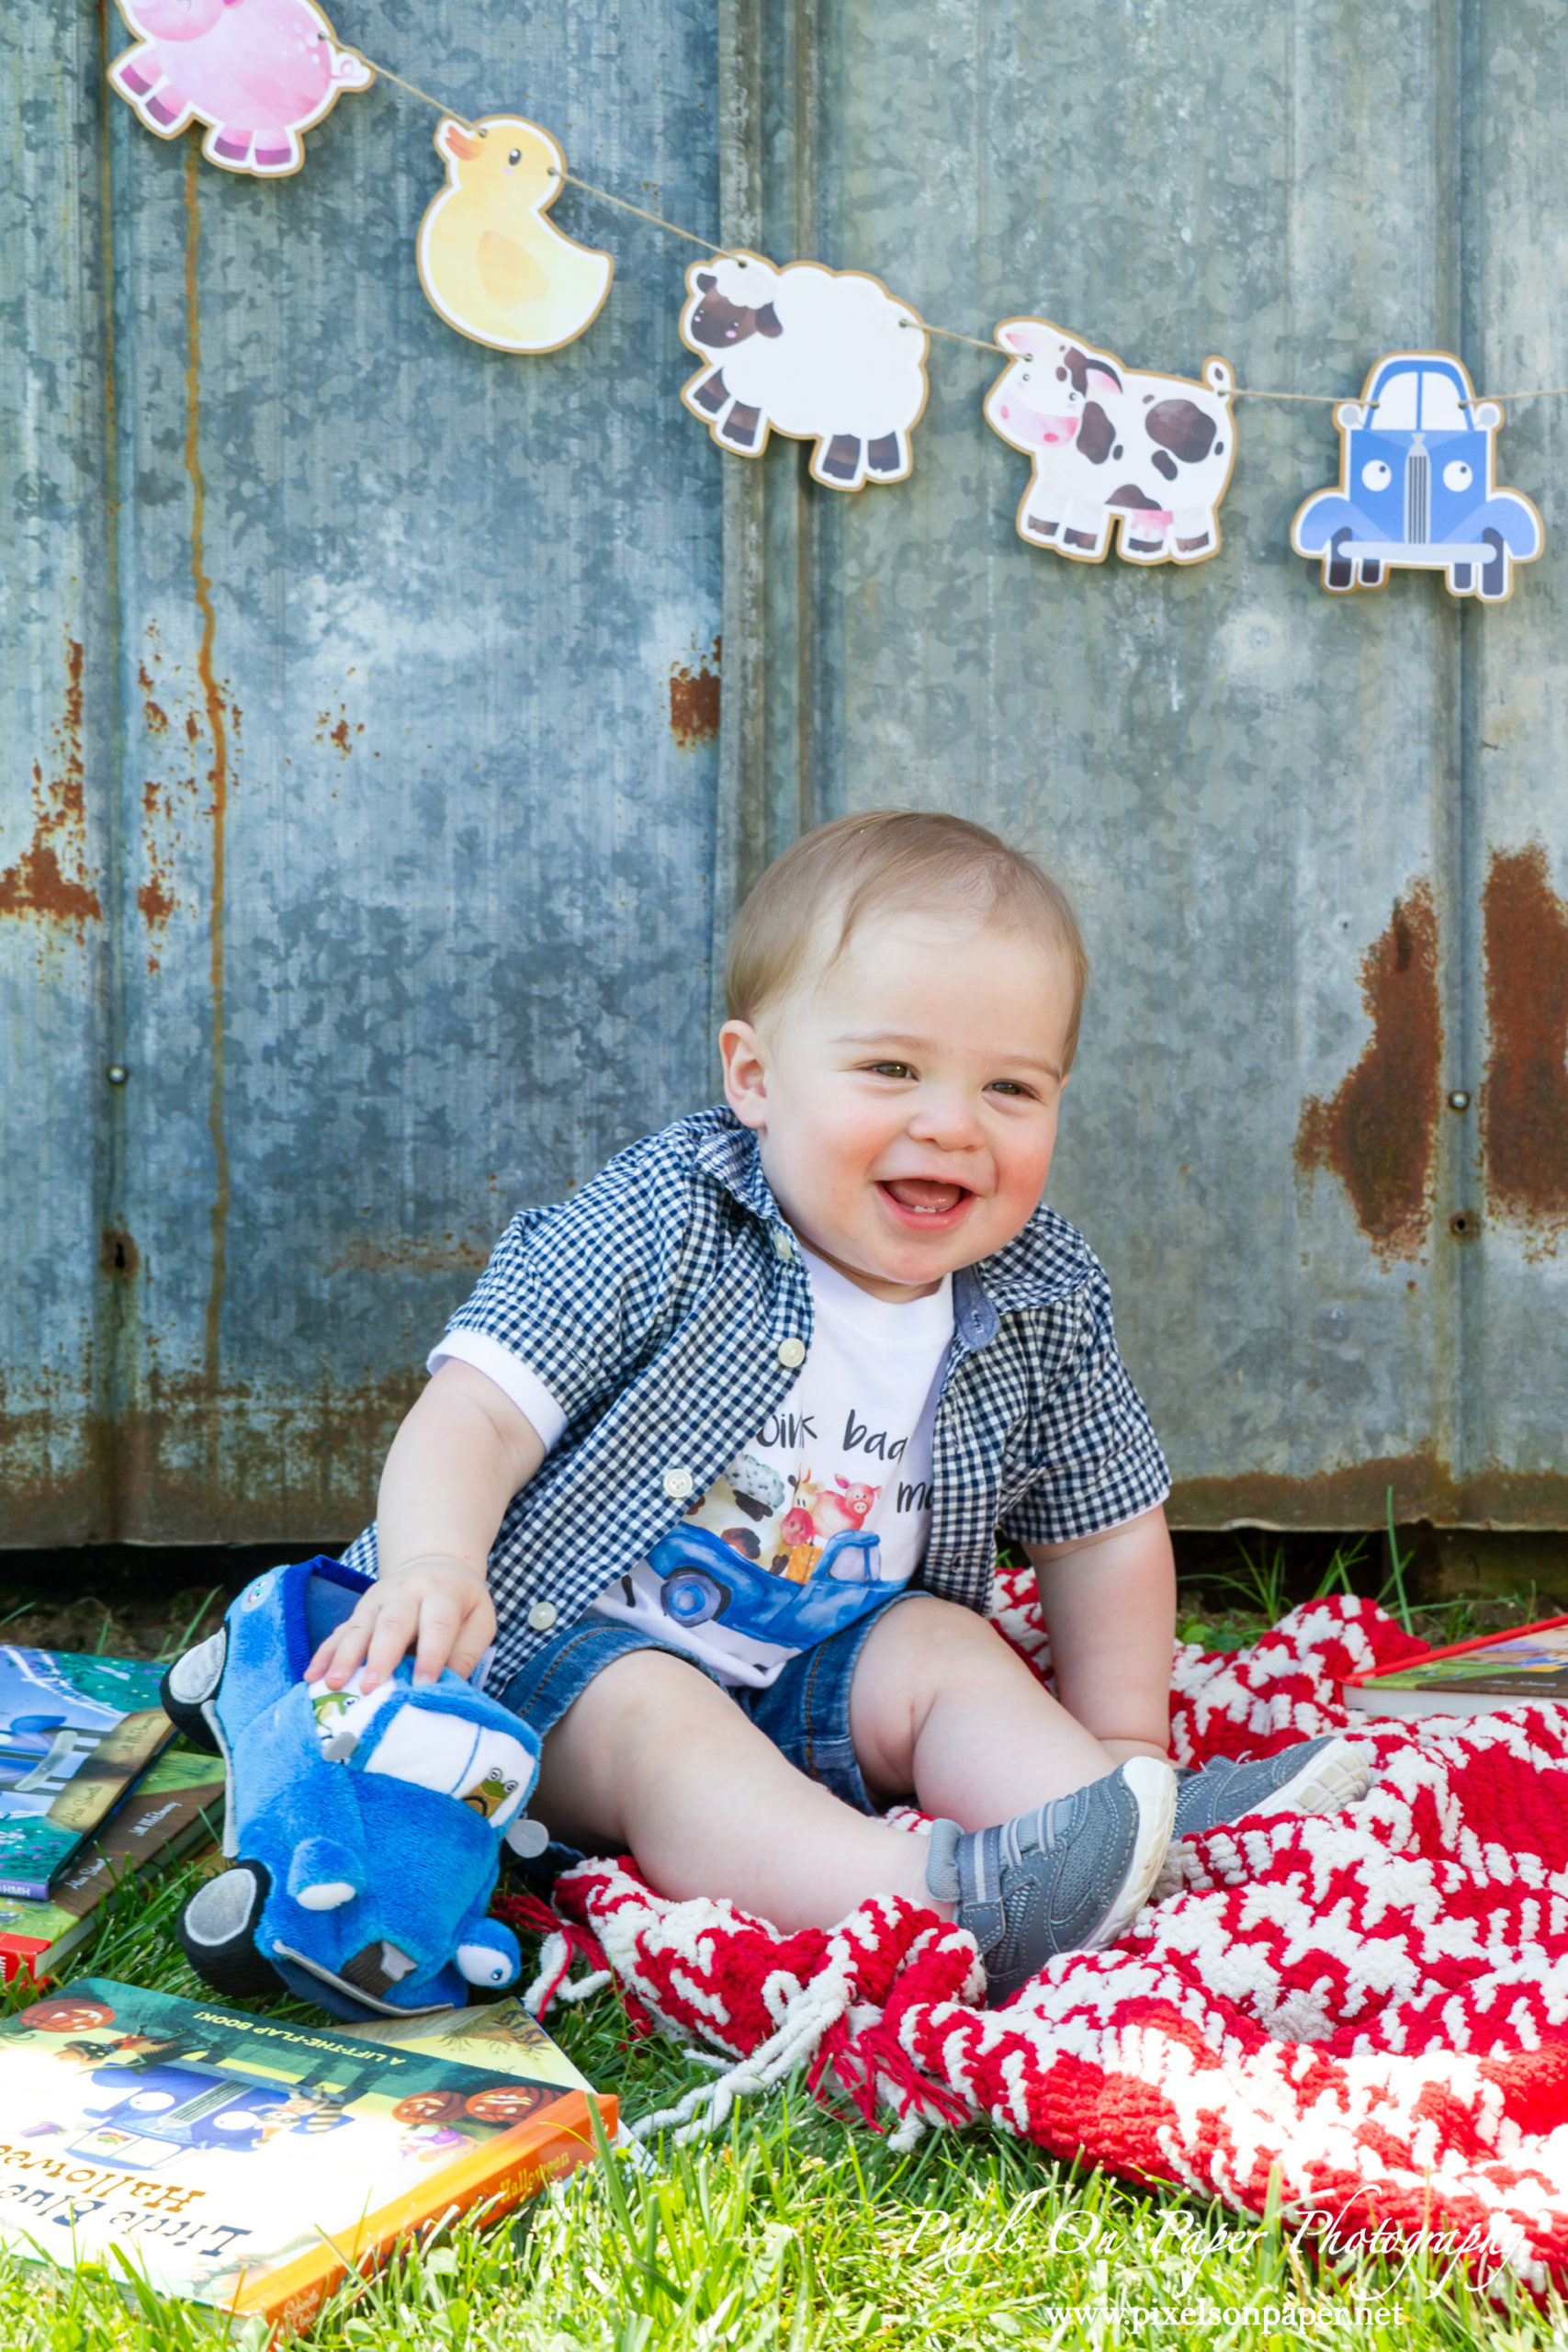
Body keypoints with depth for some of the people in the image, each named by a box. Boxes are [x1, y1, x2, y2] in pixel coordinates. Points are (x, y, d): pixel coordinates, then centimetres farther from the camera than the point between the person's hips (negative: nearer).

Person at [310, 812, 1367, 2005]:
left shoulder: (1045, 1307, -4)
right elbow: (476, 1416, -21)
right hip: (583, 1649, -5)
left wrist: (1122, 1759, 5)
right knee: (654, 1721, -32)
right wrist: (432, 1567, -41)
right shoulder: (656, 1227, -17)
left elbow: (1106, 1530, 9)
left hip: (818, 1672, 6)